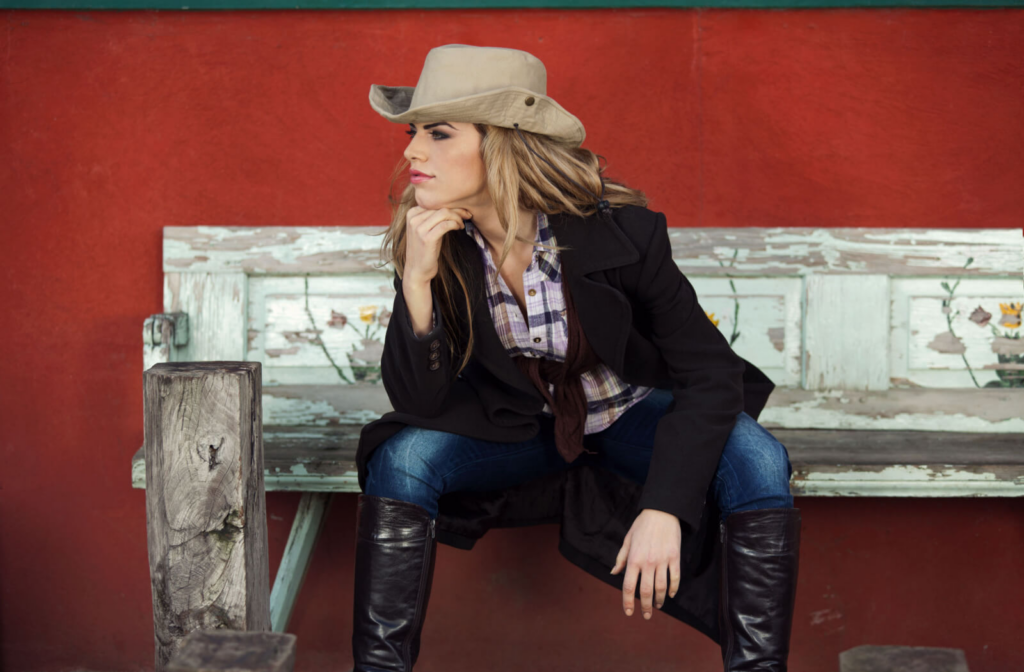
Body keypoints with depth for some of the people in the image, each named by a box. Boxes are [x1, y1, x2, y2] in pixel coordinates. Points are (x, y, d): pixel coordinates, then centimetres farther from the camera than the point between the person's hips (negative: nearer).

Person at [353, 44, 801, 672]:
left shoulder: (618, 230, -25)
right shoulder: (437, 242, -16)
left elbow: (710, 372, -22)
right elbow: (421, 404, -17)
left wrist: (663, 511, -33)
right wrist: (417, 280, -33)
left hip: (633, 419, -1)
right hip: (517, 427, 2)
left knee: (756, 461, -29)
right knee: (401, 459, -26)